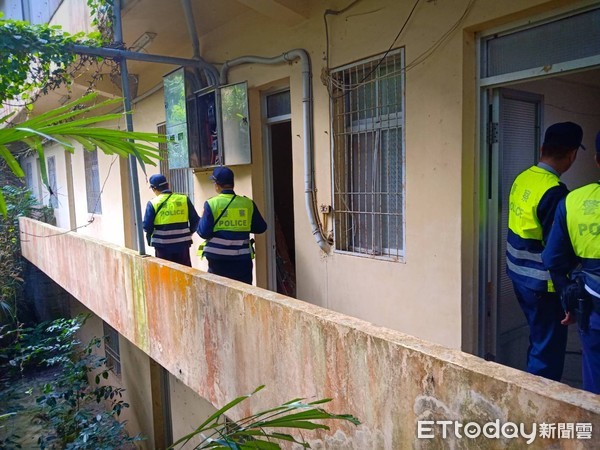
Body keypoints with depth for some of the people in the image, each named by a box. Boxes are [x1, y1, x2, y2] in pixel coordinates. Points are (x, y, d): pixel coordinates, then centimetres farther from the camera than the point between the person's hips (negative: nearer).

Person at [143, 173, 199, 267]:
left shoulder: (153, 203, -7)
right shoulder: (184, 199, -1)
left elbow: (147, 227, -7)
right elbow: (195, 220, 1)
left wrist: (150, 239, 12)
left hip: (163, 247, -1)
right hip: (182, 245, 2)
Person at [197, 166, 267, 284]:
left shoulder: (211, 204, -9)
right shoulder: (248, 203, -3)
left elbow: (204, 232, -10)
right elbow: (261, 228, 3)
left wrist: (202, 219, 9)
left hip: (218, 258, -1)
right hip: (242, 259, 1)